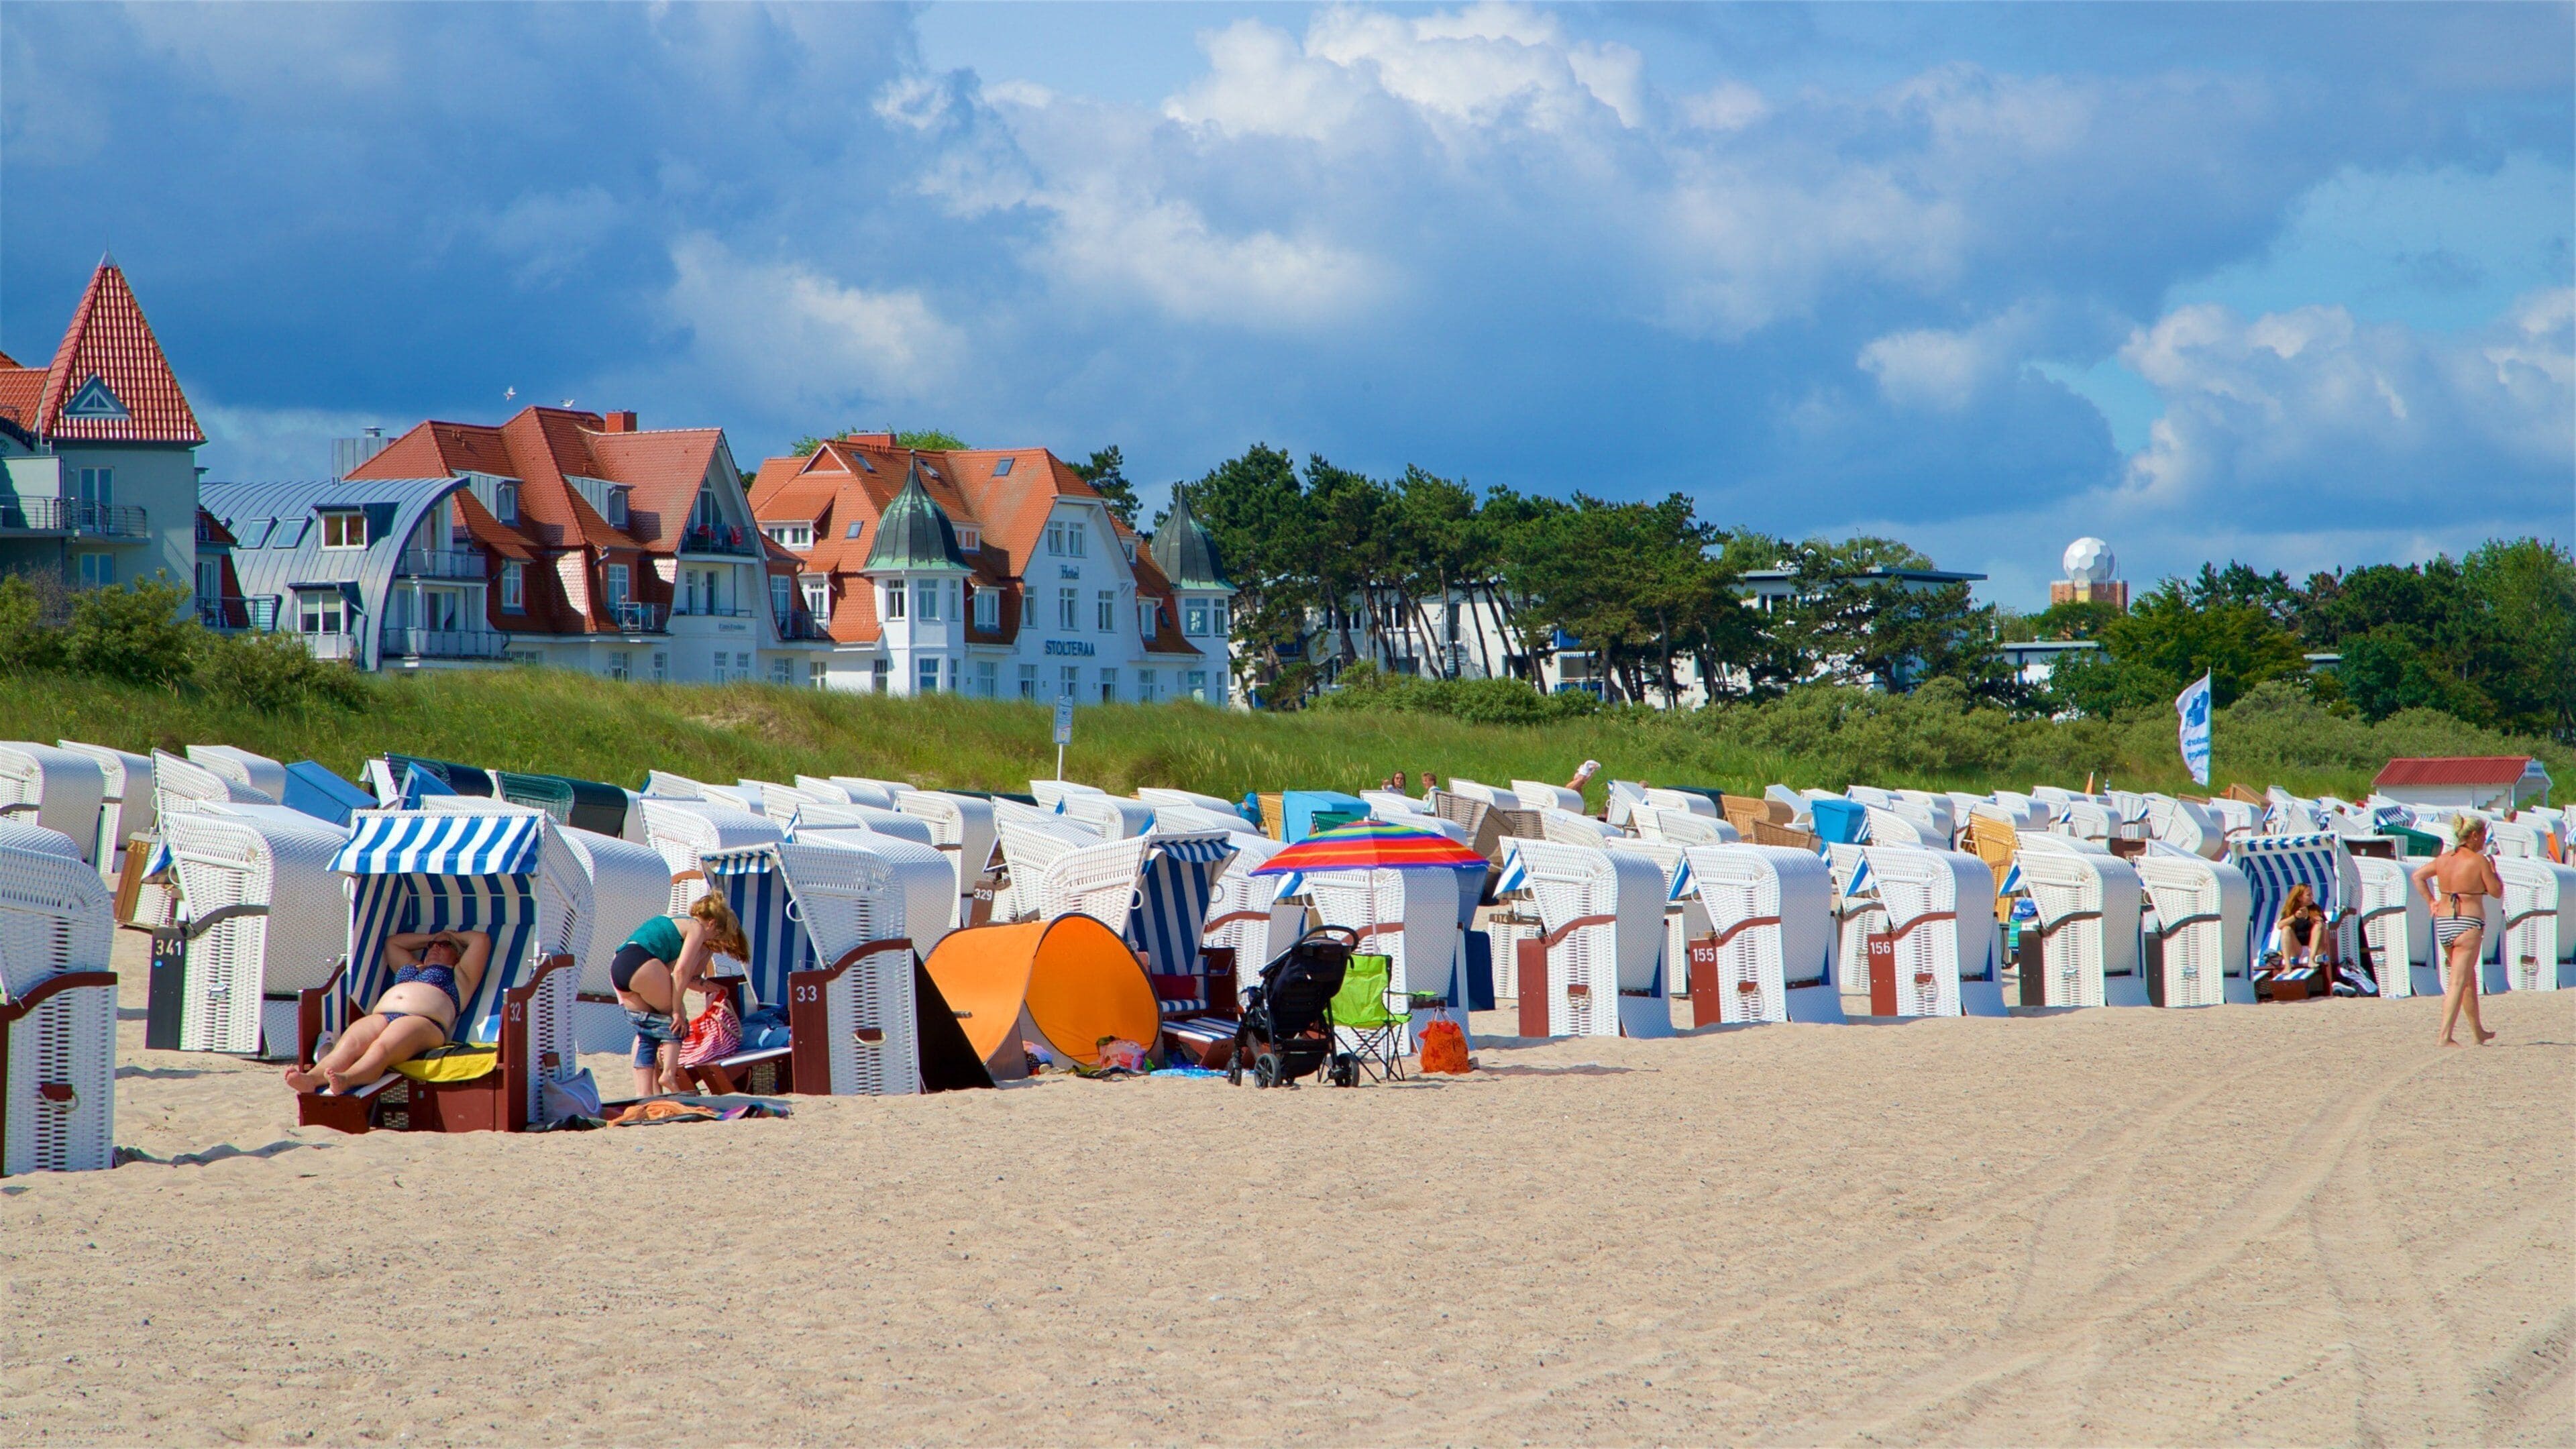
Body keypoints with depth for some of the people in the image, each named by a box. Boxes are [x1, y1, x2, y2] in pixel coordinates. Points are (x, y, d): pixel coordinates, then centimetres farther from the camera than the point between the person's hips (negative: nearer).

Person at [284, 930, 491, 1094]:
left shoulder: (458, 976, 30)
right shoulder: (410, 967, 46)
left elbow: (481, 940, 27)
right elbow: (392, 941, 60)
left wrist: (452, 936, 44)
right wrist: (432, 936, 60)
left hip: (423, 1022, -5)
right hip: (379, 1018, 5)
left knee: (381, 1048, -40)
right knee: (348, 1045, -32)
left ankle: (346, 1080, -72)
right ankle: (310, 1079, -63)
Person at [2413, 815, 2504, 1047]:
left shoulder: (2444, 859, 7)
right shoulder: (2479, 860, -10)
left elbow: (2418, 875, 14)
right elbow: (2496, 891, -4)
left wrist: (2431, 901, 15)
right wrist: (2493, 870, 13)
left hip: (2443, 923, 7)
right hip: (2468, 924, -7)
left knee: (2469, 977, 21)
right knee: (2458, 982, -8)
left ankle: (2478, 1032, 31)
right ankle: (2445, 1036, -16)